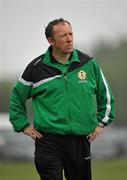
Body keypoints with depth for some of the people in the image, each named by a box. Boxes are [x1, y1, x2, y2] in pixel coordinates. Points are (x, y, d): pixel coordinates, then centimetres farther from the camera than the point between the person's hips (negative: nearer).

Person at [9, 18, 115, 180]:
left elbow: (105, 95, 19)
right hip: (48, 141, -2)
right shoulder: (37, 68, 0)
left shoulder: (89, 64, 5)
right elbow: (17, 97, 13)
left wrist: (101, 123, 14)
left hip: (81, 140, 2)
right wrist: (23, 125, 8)